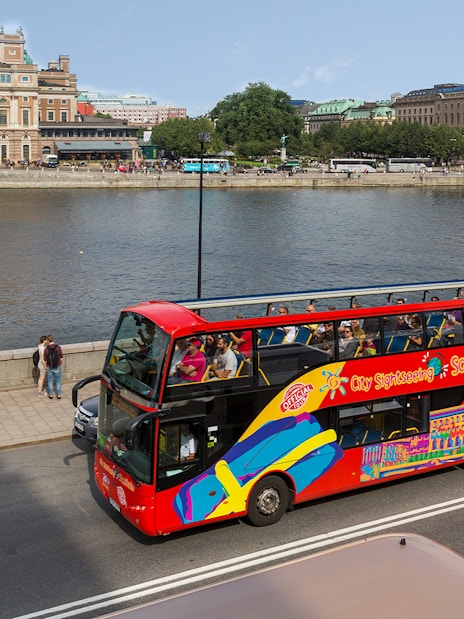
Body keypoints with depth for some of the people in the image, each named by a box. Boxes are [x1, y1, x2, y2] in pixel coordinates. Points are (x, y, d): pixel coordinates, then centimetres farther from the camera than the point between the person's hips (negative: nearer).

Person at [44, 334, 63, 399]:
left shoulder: (46, 350, -14)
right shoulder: (58, 348, -16)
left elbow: (45, 360, -6)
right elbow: (61, 358, -8)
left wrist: (46, 367, 12)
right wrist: (61, 364, 11)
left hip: (50, 368, 0)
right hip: (57, 367, 0)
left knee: (50, 381, 16)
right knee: (58, 382, 13)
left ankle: (51, 395, 23)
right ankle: (59, 395, 18)